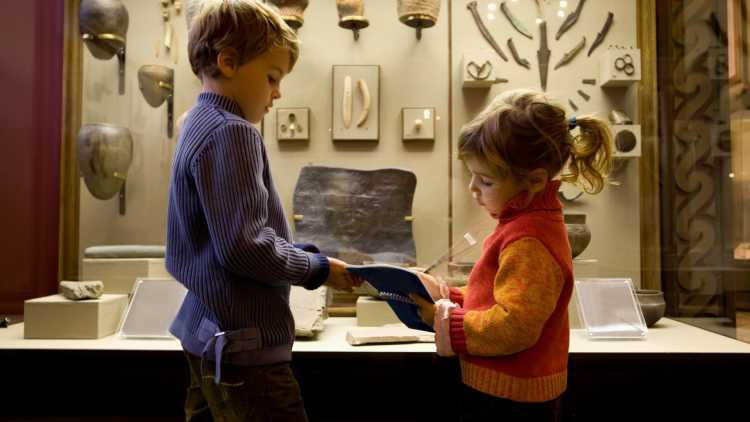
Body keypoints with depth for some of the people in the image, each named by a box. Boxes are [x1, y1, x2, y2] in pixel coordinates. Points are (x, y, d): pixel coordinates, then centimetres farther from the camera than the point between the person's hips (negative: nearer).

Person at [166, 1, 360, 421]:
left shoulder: (199, 125, 13)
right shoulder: (232, 133, -18)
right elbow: (243, 246, -24)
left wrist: (302, 255, 9)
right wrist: (318, 268, -11)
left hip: (211, 334, 10)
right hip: (241, 344, -10)